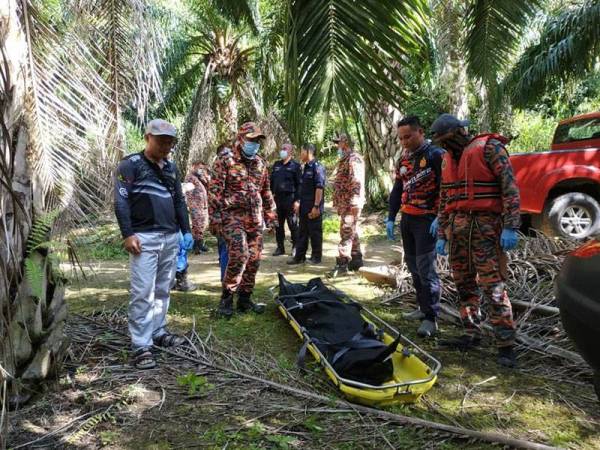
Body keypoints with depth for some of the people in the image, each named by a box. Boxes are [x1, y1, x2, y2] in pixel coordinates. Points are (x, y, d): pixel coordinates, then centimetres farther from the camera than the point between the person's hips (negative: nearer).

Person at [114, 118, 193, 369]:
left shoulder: (171, 168, 17)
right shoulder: (131, 165, -2)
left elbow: (179, 201, 22)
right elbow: (121, 201, -8)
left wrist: (186, 231, 16)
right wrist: (127, 234, -15)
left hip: (171, 237, 7)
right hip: (144, 238, -6)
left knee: (163, 289, 12)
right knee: (143, 292, -7)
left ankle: (158, 332, 24)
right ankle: (141, 346, -2)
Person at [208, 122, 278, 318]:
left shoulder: (260, 163, 14)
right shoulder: (225, 160, -4)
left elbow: (266, 192, 21)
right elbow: (214, 191, -8)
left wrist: (271, 216, 17)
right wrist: (215, 219, -14)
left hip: (255, 219, 6)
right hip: (233, 216, -6)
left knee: (253, 259, 6)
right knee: (239, 254, -19)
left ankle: (244, 299, 19)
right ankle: (227, 297, -2)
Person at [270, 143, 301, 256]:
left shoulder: (295, 166, -1)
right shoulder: (276, 165, 15)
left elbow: (299, 184, -6)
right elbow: (271, 181, 18)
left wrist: (297, 200, -12)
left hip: (290, 199, -5)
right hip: (277, 199, 6)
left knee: (293, 225, 0)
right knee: (278, 224, 9)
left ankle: (295, 247, 11)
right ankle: (280, 247, 19)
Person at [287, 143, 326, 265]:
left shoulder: (317, 167, -14)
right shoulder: (305, 168, 14)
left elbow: (319, 188, -19)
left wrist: (316, 206, -22)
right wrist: (299, 203, 19)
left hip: (313, 207, -9)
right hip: (304, 207, 9)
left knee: (315, 232, 3)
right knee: (302, 232, 13)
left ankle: (316, 257, 14)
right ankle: (299, 256, 20)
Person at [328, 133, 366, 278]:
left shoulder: (354, 159, -12)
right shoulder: (344, 160, 20)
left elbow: (356, 182, -21)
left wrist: (354, 202, -25)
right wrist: (338, 203, 22)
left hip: (350, 203, -10)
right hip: (344, 203, 10)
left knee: (346, 233, -9)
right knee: (352, 232, 13)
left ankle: (342, 264, -7)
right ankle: (356, 261, 21)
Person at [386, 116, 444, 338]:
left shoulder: (436, 155, -9)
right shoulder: (403, 159, 13)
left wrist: (440, 218, -19)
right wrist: (391, 218, 15)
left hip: (427, 220, -8)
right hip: (407, 219, 8)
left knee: (425, 267, -11)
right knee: (413, 266, 11)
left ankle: (431, 318, -6)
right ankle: (424, 308, 22)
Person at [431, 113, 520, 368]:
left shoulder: (489, 148, -5)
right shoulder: (448, 159, 16)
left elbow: (509, 187, -10)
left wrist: (510, 227, -17)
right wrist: (441, 235, 16)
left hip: (485, 225, -7)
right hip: (456, 227, 7)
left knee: (492, 286, -9)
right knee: (464, 284, 10)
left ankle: (506, 345, -1)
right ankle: (472, 334, 21)